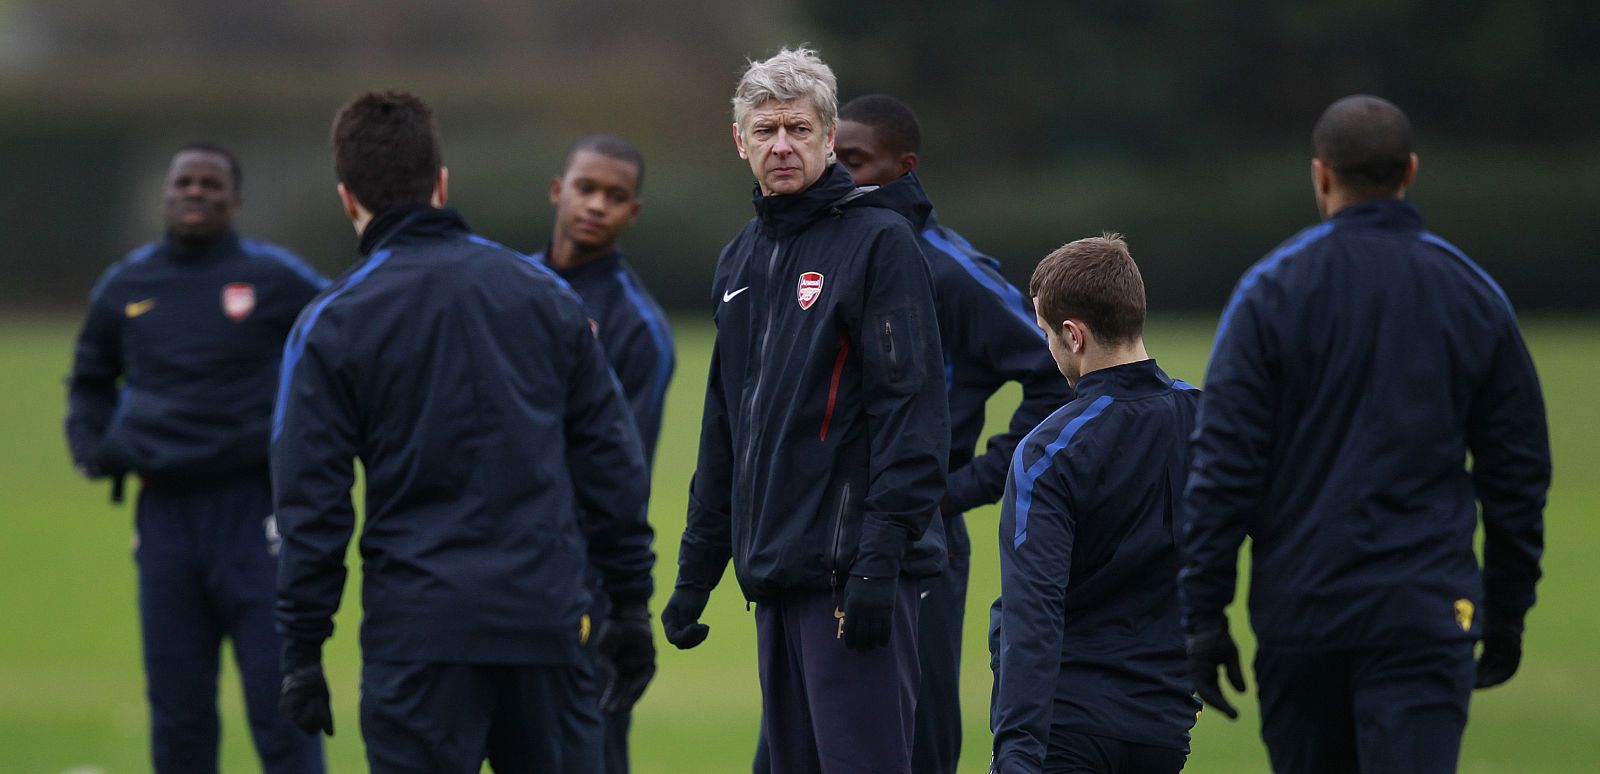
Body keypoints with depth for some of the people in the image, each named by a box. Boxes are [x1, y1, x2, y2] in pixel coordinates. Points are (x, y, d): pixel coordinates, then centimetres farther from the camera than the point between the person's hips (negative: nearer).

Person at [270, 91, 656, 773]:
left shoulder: (332, 325, -2)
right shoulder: (543, 293, 9)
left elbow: (311, 505, -4)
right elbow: (611, 460, 11)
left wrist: (301, 652, 2)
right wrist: (630, 605, 17)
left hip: (419, 633, -3)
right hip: (549, 623, 3)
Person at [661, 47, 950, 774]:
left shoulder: (879, 243, -6)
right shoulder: (741, 259, 18)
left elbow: (912, 410, -13)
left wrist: (881, 557, -20)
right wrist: (695, 570, 20)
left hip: (852, 574, -8)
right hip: (774, 576, 8)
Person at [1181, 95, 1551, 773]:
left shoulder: (1271, 291, -2)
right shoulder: (1475, 296, 6)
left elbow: (1222, 467, -6)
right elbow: (1519, 470, 11)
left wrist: (1203, 616, -3)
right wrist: (1508, 611, 20)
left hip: (1298, 614, 0)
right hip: (1426, 615, 0)